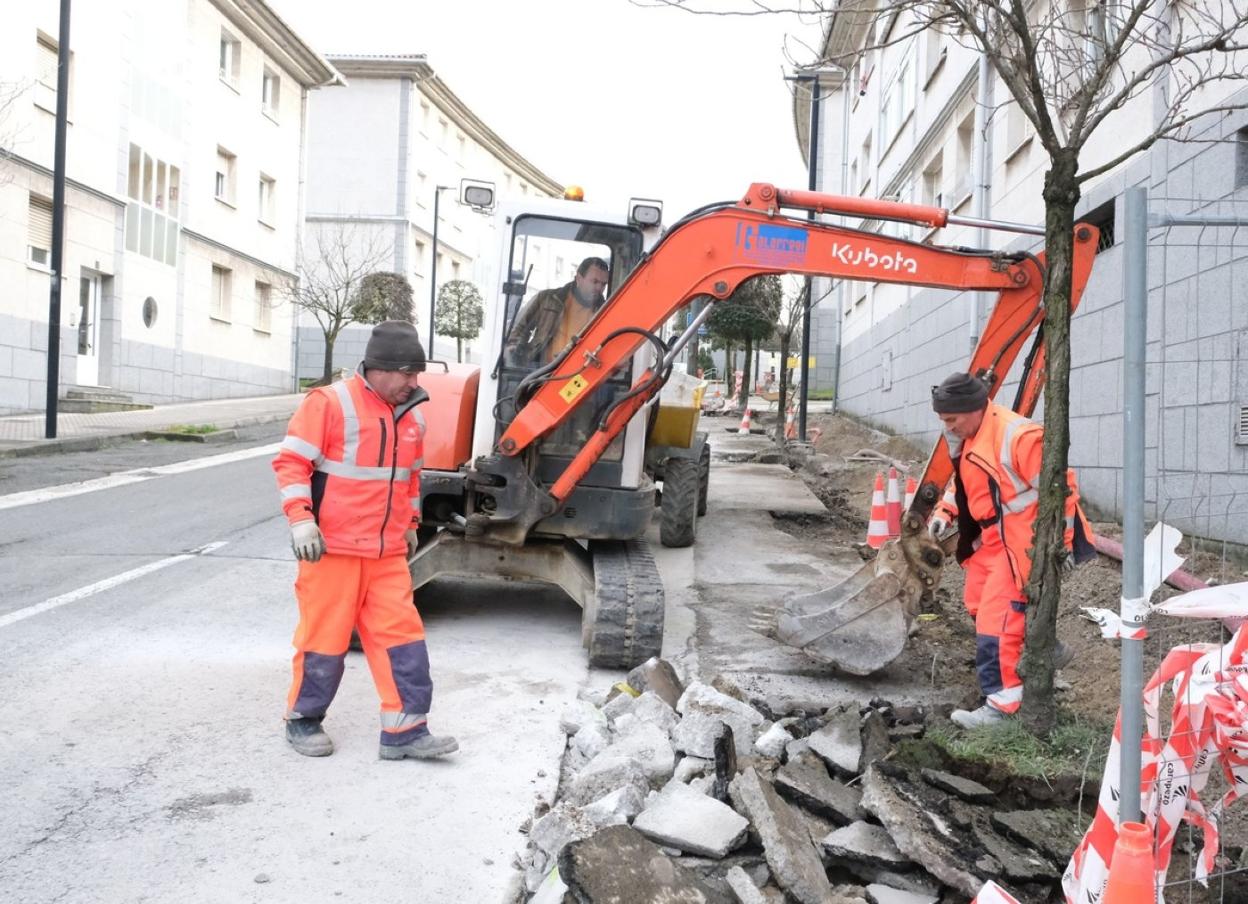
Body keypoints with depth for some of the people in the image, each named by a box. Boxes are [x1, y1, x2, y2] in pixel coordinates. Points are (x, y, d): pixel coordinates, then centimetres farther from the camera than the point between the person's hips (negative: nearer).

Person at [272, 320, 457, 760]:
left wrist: (410, 524, 26)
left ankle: (406, 730, 8)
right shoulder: (330, 403, -11)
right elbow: (291, 462, -12)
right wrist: (301, 519, -20)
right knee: (325, 637, 5)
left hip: (387, 552, 6)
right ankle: (303, 720, 25)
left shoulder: (412, 415, 10)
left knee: (402, 635, 2)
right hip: (332, 548, -6)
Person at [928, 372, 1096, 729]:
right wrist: (945, 511, 4)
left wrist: (1061, 543, -16)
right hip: (992, 538, 10)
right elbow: (965, 481, 21)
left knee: (998, 615, -12)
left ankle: (1002, 702, -3)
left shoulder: (1019, 436, -25)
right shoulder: (966, 439, 5)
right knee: (979, 603, 19)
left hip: (1020, 539, -10)